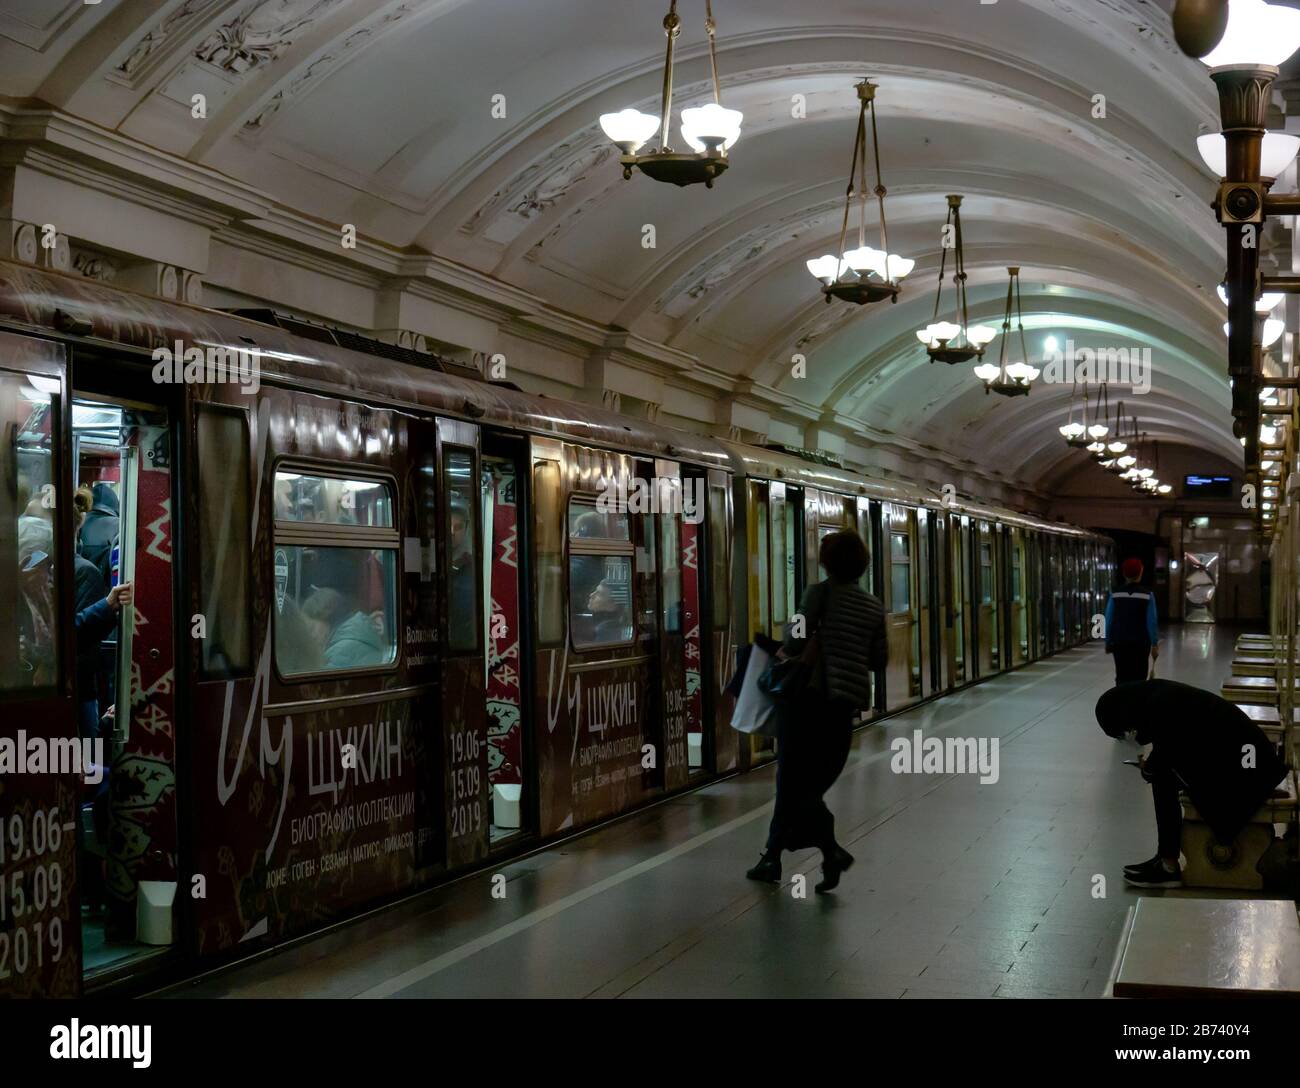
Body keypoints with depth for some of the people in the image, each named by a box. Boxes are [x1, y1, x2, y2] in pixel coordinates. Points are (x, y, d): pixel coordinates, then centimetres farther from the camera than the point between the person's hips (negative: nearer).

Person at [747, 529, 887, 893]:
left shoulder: (820, 593, -7)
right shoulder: (874, 606, 8)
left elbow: (798, 637, -17)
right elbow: (879, 660, 9)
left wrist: (785, 653, 3)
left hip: (808, 696, -5)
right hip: (846, 702, 6)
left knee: (793, 781, 1)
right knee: (812, 781, 12)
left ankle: (831, 850, -15)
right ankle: (772, 857, 13)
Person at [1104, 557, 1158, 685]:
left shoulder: (1115, 594, -3)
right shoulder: (1147, 595, -6)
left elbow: (1109, 620, -1)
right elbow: (1151, 622, -6)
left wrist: (1108, 642, 8)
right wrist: (1155, 644, 1)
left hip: (1119, 642, 1)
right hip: (1140, 643, -1)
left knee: (1122, 677, 3)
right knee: (1138, 678, 3)